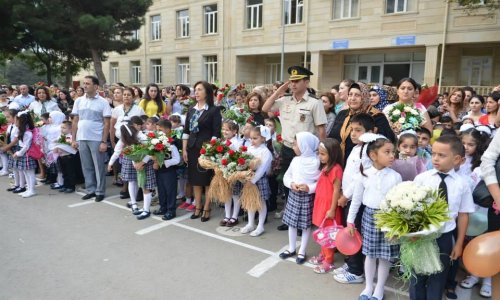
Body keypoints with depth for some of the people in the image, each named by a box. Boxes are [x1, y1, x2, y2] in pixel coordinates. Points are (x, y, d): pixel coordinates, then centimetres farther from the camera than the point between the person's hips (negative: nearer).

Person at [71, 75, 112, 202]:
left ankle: (100, 191, 13)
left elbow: (106, 123, -6)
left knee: (99, 167, 3)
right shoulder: (79, 101, 8)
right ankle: (90, 190, 22)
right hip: (81, 139, 4)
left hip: (97, 139, -4)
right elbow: (75, 121, 12)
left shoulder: (103, 102, -4)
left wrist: (104, 141, -12)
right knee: (86, 167, 11)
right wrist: (73, 139, 7)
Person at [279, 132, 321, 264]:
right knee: (291, 222, 13)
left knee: (306, 225, 8)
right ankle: (291, 249, 30)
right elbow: (287, 176, 7)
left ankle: (302, 252, 23)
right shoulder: (295, 160, 2)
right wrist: (291, 184, -12)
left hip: (307, 197, -5)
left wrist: (309, 188, -24)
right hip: (293, 195, 5)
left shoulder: (315, 162, -13)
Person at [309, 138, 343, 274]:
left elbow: (336, 190, -19)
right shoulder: (325, 167, 7)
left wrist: (332, 209, -18)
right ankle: (323, 255, 35)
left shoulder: (336, 169, -20)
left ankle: (329, 261, 17)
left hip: (329, 206, -8)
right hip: (321, 204, 8)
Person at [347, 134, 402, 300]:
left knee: (385, 255, 9)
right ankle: (368, 286, 33)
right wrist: (350, 220, 5)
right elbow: (356, 199, 2)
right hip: (369, 216, 1)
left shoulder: (395, 176, -9)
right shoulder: (364, 175, -6)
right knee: (370, 254, 14)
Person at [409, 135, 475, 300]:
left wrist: (459, 243, 3)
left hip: (444, 237, 1)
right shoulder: (421, 178, -11)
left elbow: (463, 215, -1)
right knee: (417, 275, 17)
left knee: (438, 277, 19)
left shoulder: (462, 185, -8)